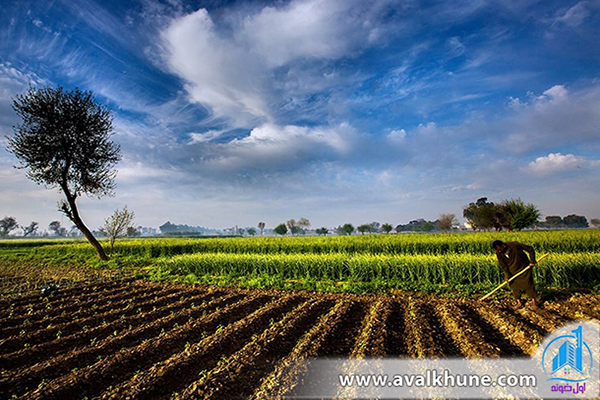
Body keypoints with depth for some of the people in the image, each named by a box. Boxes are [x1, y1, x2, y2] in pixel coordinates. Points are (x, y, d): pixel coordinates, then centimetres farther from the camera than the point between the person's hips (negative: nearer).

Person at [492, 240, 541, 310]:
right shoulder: (499, 254, -15)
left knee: (528, 285, 2)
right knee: (514, 286, 3)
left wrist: (532, 261, -13)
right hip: (513, 272, 3)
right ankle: (519, 303, 17)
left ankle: (534, 301, 19)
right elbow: (503, 266, -9)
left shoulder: (514, 245, -25)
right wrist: (507, 276, -16)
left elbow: (530, 249, -12)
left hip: (524, 268, -3)